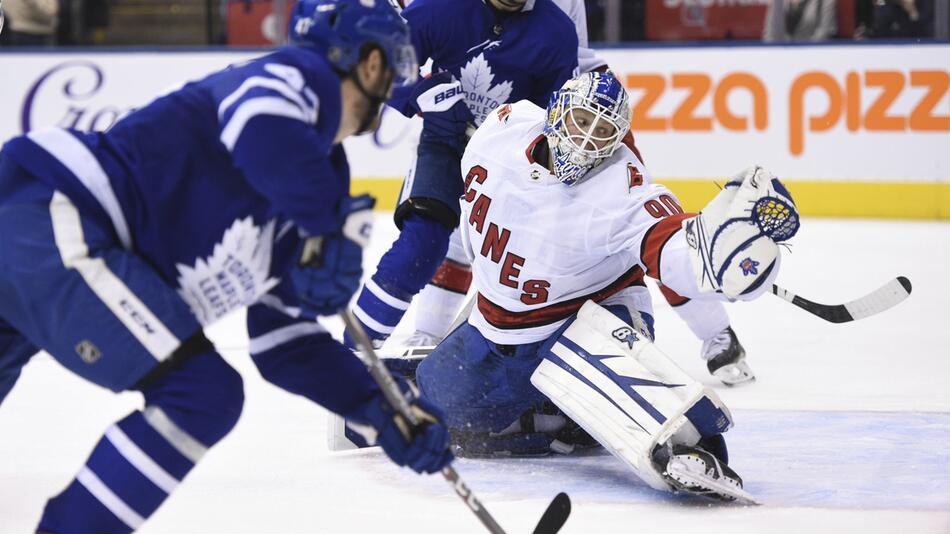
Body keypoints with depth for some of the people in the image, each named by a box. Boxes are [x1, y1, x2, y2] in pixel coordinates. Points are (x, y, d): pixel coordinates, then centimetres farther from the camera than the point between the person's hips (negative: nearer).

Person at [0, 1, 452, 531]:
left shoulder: (322, 174, 25)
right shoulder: (301, 74, -1)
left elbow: (284, 339, 25)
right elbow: (263, 128, -28)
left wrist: (382, 408, 19)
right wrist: (336, 223, -17)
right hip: (50, 224, -10)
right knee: (204, 392, -12)